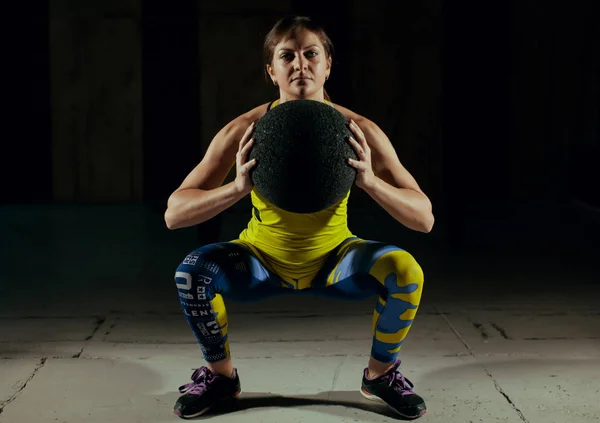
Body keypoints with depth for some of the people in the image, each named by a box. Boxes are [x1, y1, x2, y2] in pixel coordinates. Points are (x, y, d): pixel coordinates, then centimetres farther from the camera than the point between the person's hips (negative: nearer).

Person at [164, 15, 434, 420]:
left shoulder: (359, 131, -22)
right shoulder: (243, 131, -24)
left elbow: (424, 219, -23)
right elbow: (174, 213, -25)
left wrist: (370, 181, -42)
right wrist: (238, 188, -44)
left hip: (333, 258, 0)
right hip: (264, 258, 0)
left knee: (406, 269, -27)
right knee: (193, 270, -27)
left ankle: (380, 374, 2)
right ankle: (221, 374, 2)